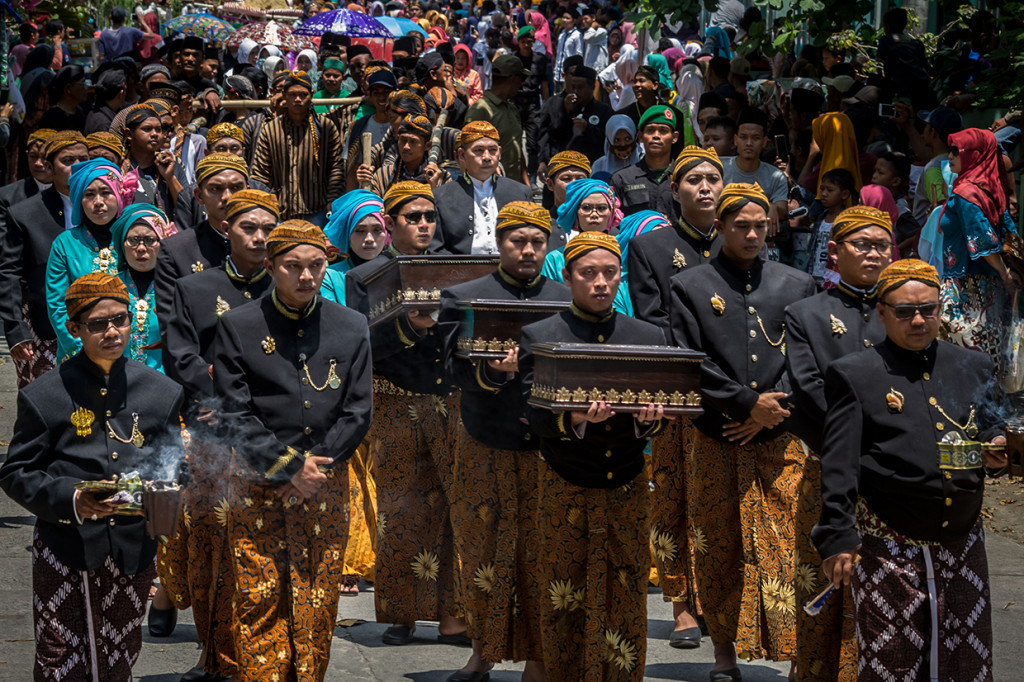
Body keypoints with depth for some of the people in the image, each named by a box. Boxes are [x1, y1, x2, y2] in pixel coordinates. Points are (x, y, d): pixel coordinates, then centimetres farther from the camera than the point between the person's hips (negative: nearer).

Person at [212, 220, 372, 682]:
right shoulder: (237, 326, -1)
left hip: (325, 488, 2)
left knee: (318, 608, 4)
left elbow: (358, 413, 5)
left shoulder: (351, 327, 7)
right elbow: (233, 415, -5)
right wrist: (289, 467, -11)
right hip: (258, 491, -2)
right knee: (259, 605, -2)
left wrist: (313, 468, -6)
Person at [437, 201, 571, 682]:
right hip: (487, 448, 0)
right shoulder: (464, 298, 4)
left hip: (548, 448, 0)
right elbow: (456, 367, -7)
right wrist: (495, 370, -26)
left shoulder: (570, 302, 9)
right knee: (481, 553, 7)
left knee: (543, 557, 2)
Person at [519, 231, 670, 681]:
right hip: (565, 491, -2)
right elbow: (535, 415, -9)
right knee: (564, 609, 0)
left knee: (627, 605, 3)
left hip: (627, 489, 2)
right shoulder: (539, 337, 1)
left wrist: (648, 420, -18)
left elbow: (656, 420, 6)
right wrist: (575, 420, -29)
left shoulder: (650, 338, 10)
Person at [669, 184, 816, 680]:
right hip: (716, 442, 0)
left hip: (782, 439, 1)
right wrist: (748, 402, -11)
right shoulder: (690, 287, 5)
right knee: (718, 549, 4)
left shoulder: (796, 285, 11)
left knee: (787, 546, -6)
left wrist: (773, 409, -6)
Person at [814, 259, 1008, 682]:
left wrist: (997, 453, -4)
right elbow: (839, 468, -3)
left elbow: (990, 431, 21)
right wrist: (838, 538, -12)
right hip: (889, 549, -4)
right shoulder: (854, 374, 2)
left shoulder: (974, 368, 14)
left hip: (962, 547, 4)